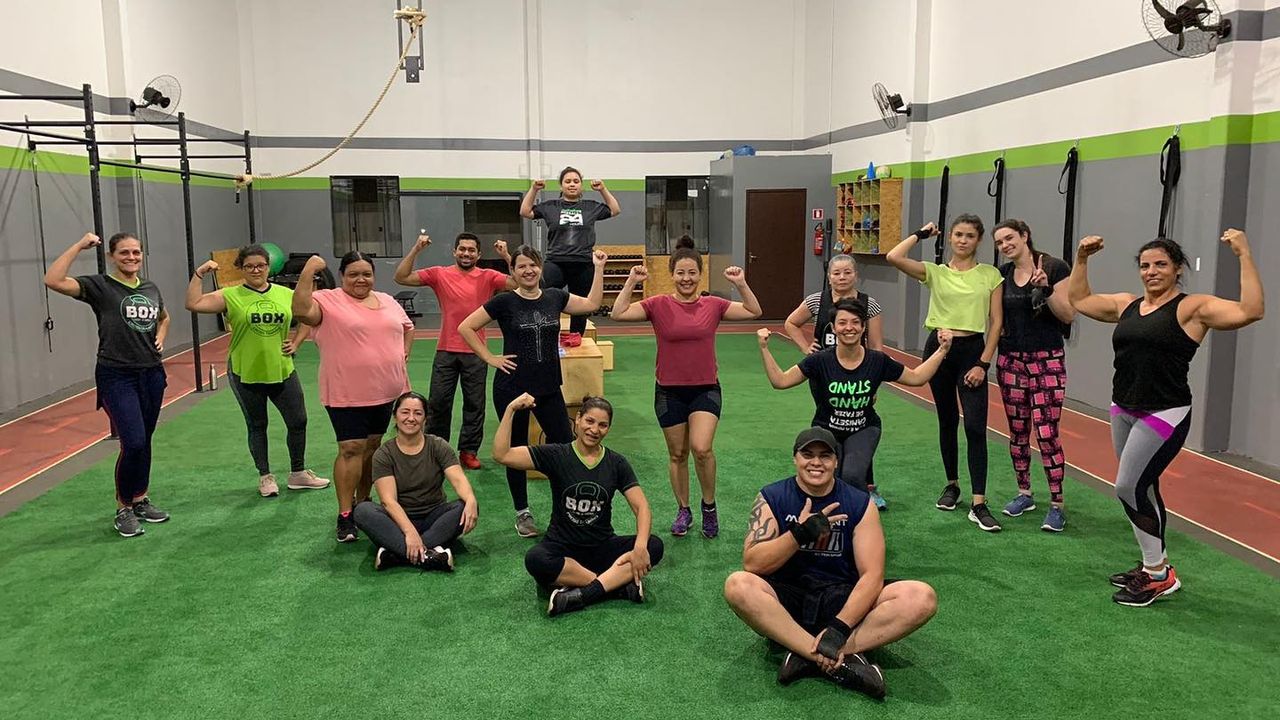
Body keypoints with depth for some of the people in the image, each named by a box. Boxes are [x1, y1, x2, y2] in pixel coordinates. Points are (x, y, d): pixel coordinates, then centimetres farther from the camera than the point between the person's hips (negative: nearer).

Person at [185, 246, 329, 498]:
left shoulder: (286, 295, 1)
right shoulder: (230, 296, -6)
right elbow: (193, 304, -15)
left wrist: (296, 343, 4)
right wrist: (199, 274, -18)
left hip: (282, 371, 3)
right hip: (246, 374, -2)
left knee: (298, 421, 8)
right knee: (257, 426, 12)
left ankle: (298, 474, 26)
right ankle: (265, 477, 26)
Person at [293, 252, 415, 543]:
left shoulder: (388, 301, 10)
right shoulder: (328, 300, -8)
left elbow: (408, 327, 24)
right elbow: (301, 310, -27)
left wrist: (404, 354, 11)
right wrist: (308, 271, -29)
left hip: (386, 391, 6)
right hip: (346, 394, -6)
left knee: (372, 447, 15)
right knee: (351, 449, -8)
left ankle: (362, 502, 30)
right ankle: (345, 516, 0)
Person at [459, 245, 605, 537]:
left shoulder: (554, 297, 4)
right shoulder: (504, 301, -7)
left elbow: (591, 304, 10)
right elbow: (465, 328, -4)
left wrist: (599, 268, 8)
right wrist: (490, 358, -7)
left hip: (549, 388, 3)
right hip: (511, 389, -3)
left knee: (565, 446, 0)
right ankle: (522, 513, 22)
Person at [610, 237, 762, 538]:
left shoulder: (713, 305, -1)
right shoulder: (659, 305, -5)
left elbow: (754, 312, -2)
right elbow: (618, 314, -14)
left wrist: (741, 284, -13)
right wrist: (631, 282, -18)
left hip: (706, 389, 0)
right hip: (669, 391, 1)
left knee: (702, 449, -19)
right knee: (677, 454, 12)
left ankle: (709, 506, 6)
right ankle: (683, 510, 32)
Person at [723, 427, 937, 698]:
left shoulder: (860, 504, -2)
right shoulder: (771, 498, -2)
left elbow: (872, 575, -11)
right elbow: (752, 564, -13)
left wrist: (840, 628, -25)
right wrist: (800, 534, -26)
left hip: (843, 600, 1)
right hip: (787, 600, -1)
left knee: (922, 597, -23)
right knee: (738, 585, -33)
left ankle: (808, 657, -27)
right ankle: (844, 661, -32)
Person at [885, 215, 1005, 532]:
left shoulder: (990, 275, 2)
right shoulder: (935, 272, 2)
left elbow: (996, 322, 0)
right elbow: (893, 257, -13)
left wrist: (983, 363, -8)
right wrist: (921, 234, 0)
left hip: (972, 350, -1)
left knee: (975, 427, -9)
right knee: (947, 422, 12)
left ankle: (979, 504, -8)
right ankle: (952, 485, 30)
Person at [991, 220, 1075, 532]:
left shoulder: (1055, 268, -8)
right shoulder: (1002, 274, 7)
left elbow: (1068, 315, -11)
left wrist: (1046, 289, -23)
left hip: (1047, 360, -5)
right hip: (1010, 359, 5)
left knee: (1046, 433, -8)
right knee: (1018, 432, 10)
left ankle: (1057, 506, 0)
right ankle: (1024, 494, 24)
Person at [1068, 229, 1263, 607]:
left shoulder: (1192, 307, -9)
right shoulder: (1127, 305, 10)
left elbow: (1250, 311, -22)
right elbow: (1079, 300, 21)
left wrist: (1244, 256, -23)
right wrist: (1082, 259, 15)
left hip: (1164, 415, -7)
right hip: (1123, 411, 7)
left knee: (1128, 488, -10)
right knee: (1142, 490, 16)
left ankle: (1160, 575, 6)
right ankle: (1154, 566, 31)